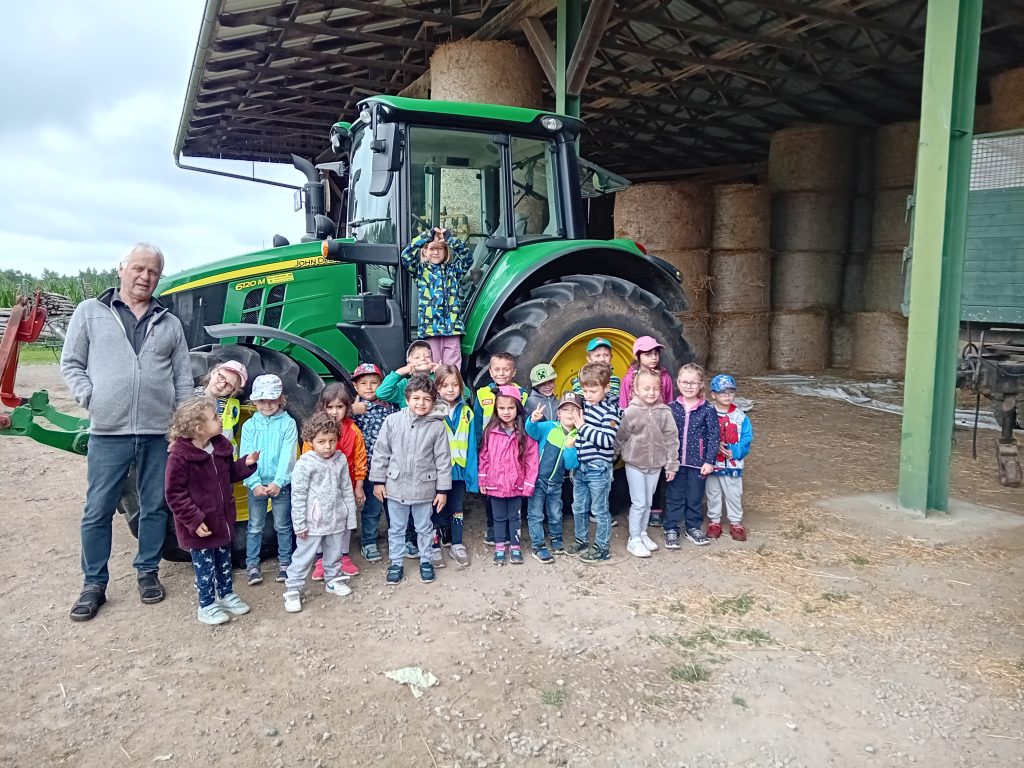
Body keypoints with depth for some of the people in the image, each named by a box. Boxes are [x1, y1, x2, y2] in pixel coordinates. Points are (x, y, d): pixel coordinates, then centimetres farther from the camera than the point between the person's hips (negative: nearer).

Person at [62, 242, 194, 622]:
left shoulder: (169, 323, 10)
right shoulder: (90, 312, 5)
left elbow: (183, 379, 11)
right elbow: (71, 363, 6)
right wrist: (90, 399, -7)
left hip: (159, 432, 2)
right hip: (108, 432, -1)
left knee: (155, 507, 11)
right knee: (98, 511, 6)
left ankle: (148, 571, 27)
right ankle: (94, 584, 20)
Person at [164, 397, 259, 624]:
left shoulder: (221, 446, -1)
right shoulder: (180, 456, -22)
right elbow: (175, 494, -18)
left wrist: (245, 463, -4)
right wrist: (194, 520, -21)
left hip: (222, 518, 7)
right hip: (200, 526, -6)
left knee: (224, 560, 20)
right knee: (204, 565, 7)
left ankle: (226, 594, 38)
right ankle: (207, 605, 24)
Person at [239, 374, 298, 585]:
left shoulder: (288, 423, -4)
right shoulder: (249, 425, 2)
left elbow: (287, 456, -11)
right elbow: (245, 456, -5)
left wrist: (278, 482, -20)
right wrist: (254, 484, -15)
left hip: (281, 484, -1)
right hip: (256, 484, 1)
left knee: (283, 526, 9)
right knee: (255, 526, 10)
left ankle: (284, 562, 21)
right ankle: (252, 564, 20)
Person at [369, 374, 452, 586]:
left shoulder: (437, 426, -10)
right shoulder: (393, 420, -8)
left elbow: (443, 459, -5)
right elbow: (381, 452, -1)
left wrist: (443, 489, -4)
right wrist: (378, 481, 0)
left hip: (424, 487, -1)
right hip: (396, 486, 1)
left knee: (424, 528, 17)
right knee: (396, 528, 16)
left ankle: (425, 561, 35)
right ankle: (396, 563, 32)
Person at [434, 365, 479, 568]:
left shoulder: (466, 412, 1)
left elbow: (471, 445, 2)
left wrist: (472, 473, -2)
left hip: (459, 469, 3)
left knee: (457, 508, 14)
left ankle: (457, 545, 28)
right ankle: (434, 547, 21)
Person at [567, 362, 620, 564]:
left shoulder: (610, 411, -15)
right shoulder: (585, 404, 6)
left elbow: (607, 441, -22)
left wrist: (583, 427, -21)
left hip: (598, 468, -7)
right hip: (581, 466, 7)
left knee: (599, 510, 5)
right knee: (579, 508, 18)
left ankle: (602, 549, 18)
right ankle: (580, 541, 35)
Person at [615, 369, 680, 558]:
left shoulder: (664, 412, -7)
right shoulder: (631, 412, -13)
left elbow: (671, 440, -2)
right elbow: (620, 438, -3)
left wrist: (672, 465, -1)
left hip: (655, 465, 3)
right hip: (635, 464, -3)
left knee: (648, 502, 15)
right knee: (639, 503, 0)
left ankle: (642, 533, 32)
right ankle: (634, 540, 11)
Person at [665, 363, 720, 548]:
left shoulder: (707, 410, -6)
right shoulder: (671, 408, -1)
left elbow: (714, 436, -5)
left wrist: (709, 461, -8)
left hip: (698, 463, -1)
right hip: (674, 461, 1)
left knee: (695, 497, 12)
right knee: (674, 497, 8)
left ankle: (693, 528, 28)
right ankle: (671, 530, 18)